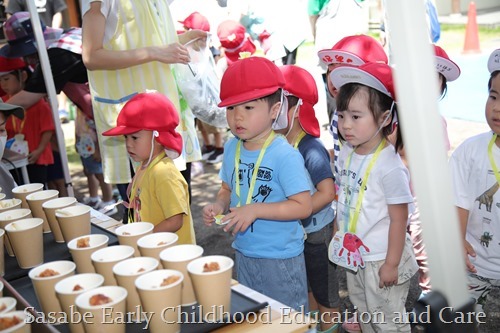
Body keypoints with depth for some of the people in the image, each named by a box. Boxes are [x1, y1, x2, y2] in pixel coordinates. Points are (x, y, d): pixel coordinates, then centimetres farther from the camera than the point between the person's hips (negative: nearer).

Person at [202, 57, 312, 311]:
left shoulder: (285, 155, -21)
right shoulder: (231, 149, -1)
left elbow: (303, 206, -22)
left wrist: (255, 210, -27)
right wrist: (219, 205, -8)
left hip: (281, 259, -6)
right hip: (244, 253, 7)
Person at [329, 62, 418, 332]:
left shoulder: (390, 166, -25)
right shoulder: (346, 153, -3)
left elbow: (398, 219, -20)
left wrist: (392, 264, -16)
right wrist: (338, 233, 14)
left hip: (381, 259, -7)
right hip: (354, 254, 7)